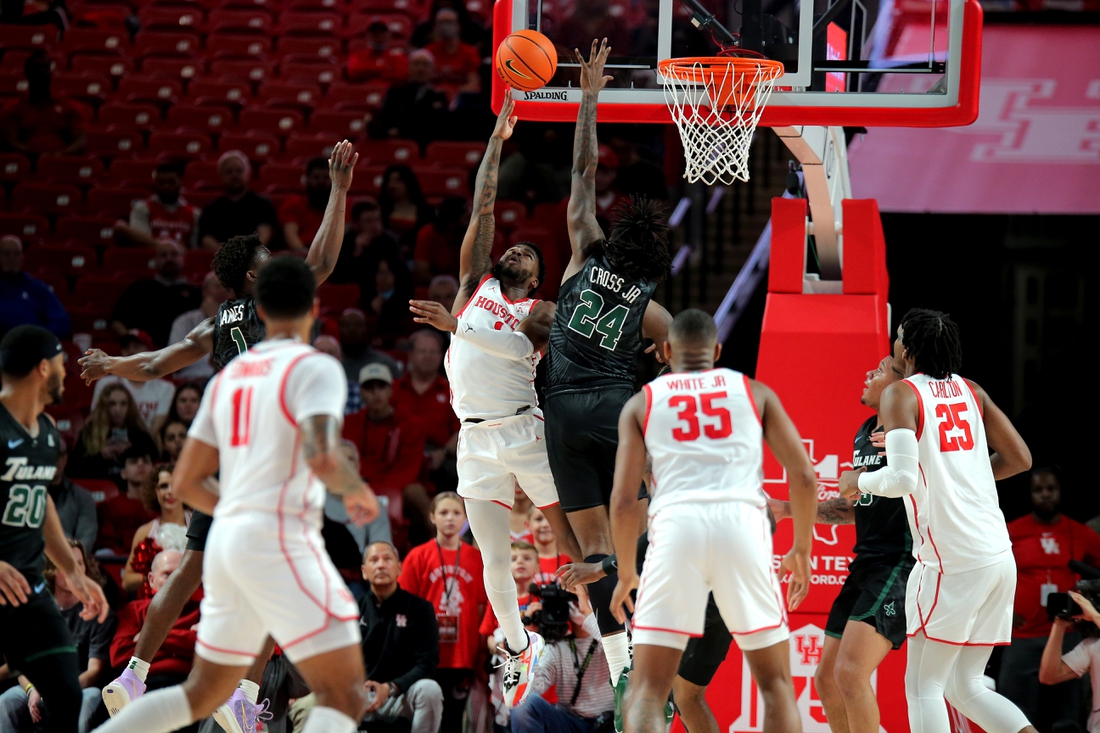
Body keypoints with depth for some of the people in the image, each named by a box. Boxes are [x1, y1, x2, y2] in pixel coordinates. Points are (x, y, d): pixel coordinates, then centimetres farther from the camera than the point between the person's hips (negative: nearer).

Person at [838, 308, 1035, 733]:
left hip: (951, 561, -7)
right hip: (999, 555, 7)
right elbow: (1019, 459, 16)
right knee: (965, 687, 13)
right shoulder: (969, 391, 15)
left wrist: (859, 481, 2)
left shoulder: (900, 395, -6)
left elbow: (902, 478, -18)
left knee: (923, 684, 2)